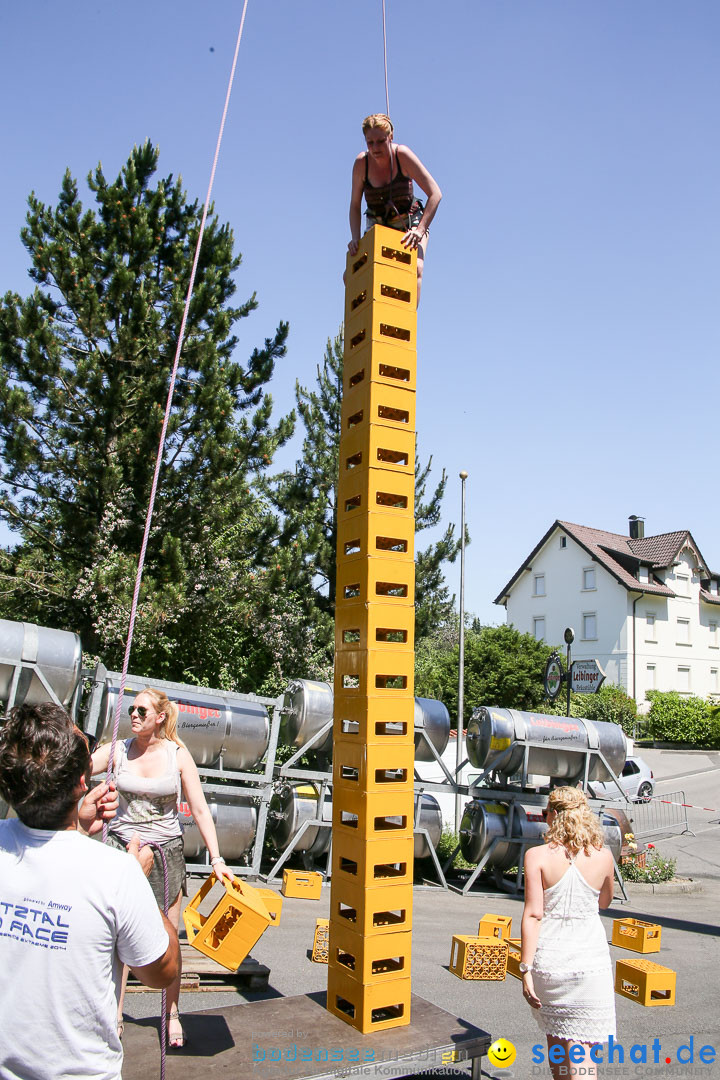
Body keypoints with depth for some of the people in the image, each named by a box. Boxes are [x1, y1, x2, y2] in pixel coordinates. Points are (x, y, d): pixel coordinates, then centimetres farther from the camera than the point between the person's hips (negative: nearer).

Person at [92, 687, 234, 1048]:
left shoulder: (178, 754, -6)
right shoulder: (117, 751, -3)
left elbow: (200, 809, -5)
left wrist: (216, 859, -9)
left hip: (165, 851, -1)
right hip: (122, 847, 1)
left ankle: (172, 1014, 28)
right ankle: (114, 1017, 22)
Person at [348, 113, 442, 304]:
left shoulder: (402, 155, -21)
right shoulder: (361, 163, -13)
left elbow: (435, 194, -23)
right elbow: (355, 206, -5)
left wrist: (419, 231, -32)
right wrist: (355, 238, -20)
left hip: (410, 223, -3)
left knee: (415, 269, -29)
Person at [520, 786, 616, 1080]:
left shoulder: (537, 856, -9)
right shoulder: (603, 856, -3)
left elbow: (533, 915, -12)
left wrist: (526, 968, -9)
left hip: (548, 959, 0)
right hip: (590, 960, 0)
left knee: (555, 1041, 21)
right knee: (582, 1052, 3)